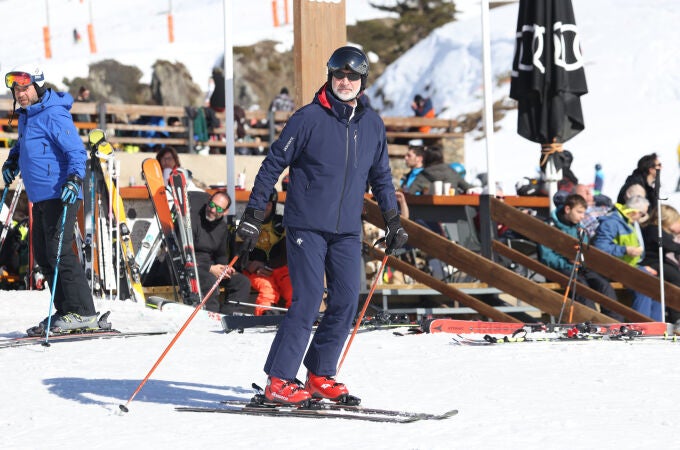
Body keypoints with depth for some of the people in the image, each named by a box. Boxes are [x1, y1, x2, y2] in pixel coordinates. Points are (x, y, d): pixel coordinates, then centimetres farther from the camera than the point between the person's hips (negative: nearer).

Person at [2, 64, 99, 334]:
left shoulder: (53, 115, -14)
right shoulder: (26, 116, 15)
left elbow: (77, 150, -19)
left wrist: (74, 178, -32)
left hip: (60, 195, -10)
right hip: (40, 197, 10)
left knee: (58, 253, -14)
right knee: (43, 255, 10)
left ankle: (82, 313, -12)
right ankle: (65, 311, 15)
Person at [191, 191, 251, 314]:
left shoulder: (223, 227, 10)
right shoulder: (193, 219, -13)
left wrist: (225, 267, -5)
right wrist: (209, 268, -22)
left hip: (210, 268, 7)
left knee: (243, 282, -9)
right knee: (209, 279, -38)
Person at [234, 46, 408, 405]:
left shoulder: (372, 125, 8)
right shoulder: (308, 118, -7)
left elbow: (381, 176, 22)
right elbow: (273, 165, -3)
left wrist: (393, 220, 18)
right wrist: (252, 216, -5)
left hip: (347, 231, 5)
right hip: (306, 225, -5)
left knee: (346, 302, -1)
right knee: (308, 300, -12)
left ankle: (319, 376, 12)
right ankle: (278, 381, -7)